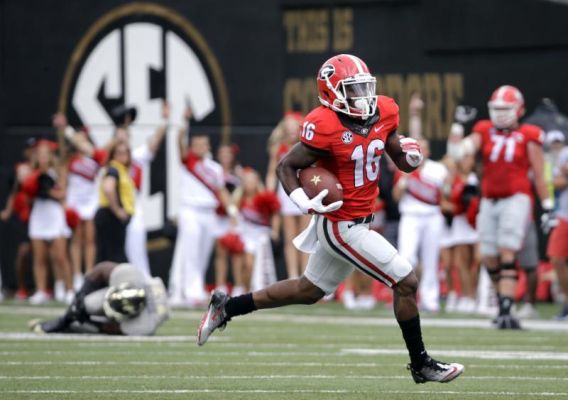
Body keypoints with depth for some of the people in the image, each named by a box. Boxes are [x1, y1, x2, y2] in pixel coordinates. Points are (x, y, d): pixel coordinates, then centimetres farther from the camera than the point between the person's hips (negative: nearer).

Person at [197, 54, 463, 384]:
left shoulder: (383, 112, 0)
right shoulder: (326, 127, -21)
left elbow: (402, 161, 11)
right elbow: (287, 166, -12)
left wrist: (410, 155, -12)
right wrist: (303, 201, -27)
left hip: (358, 219, 8)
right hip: (342, 225, -8)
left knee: (309, 291, 21)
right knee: (406, 282, -5)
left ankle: (227, 307, 30)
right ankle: (421, 364, 10)